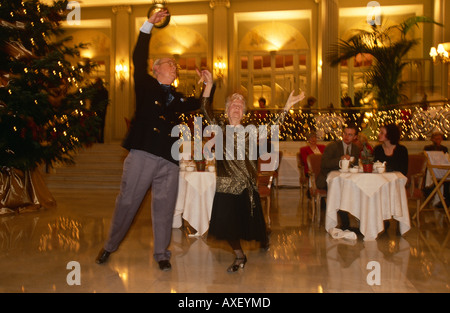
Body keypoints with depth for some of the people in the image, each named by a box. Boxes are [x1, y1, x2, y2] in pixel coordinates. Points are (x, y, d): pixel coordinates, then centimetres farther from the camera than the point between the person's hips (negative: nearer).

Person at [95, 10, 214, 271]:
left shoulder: (178, 98, 22)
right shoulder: (146, 85, 11)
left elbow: (201, 107, 21)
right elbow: (139, 58, 0)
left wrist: (209, 85, 11)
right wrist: (149, 24, -2)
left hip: (169, 160, 4)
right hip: (142, 154, -3)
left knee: (164, 206, 5)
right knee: (127, 201, 3)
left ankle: (161, 254, 18)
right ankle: (110, 246, 23)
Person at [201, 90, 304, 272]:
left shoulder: (249, 131, 5)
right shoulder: (220, 128, 4)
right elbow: (206, 110, -7)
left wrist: (287, 107, -10)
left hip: (247, 185, 0)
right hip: (226, 185, 0)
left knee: (250, 219, 9)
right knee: (226, 221, -1)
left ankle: (264, 240, 45)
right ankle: (240, 257, 23)